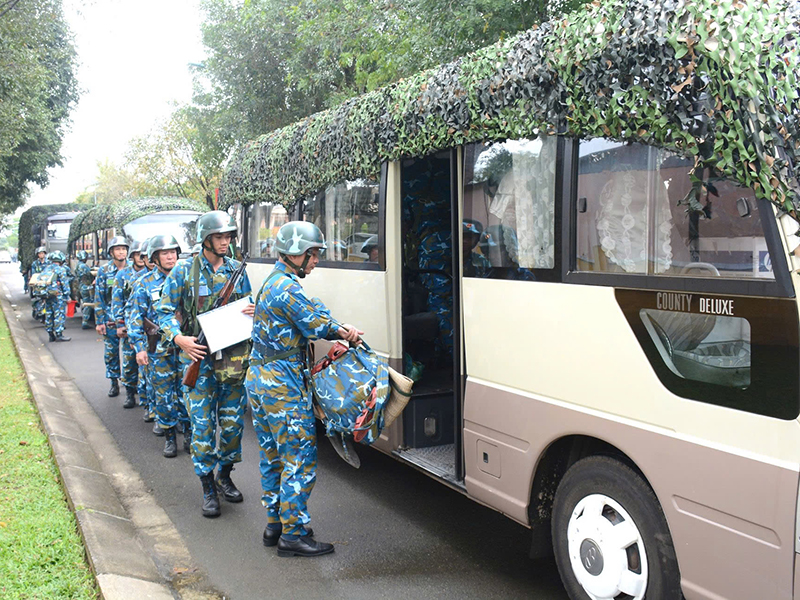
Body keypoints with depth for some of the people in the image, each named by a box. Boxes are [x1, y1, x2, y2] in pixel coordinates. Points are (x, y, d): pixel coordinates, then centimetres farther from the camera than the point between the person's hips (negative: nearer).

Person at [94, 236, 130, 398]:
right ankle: (114, 382, 17)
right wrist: (99, 321, -4)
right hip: (110, 319, 0)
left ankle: (129, 380, 15)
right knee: (111, 351, 5)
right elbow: (99, 298, 1)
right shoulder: (104, 271, 1)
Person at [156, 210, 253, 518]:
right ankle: (208, 487, 14)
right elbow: (164, 311, 0)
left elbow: (248, 307, 17)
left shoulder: (237, 270, 8)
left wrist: (253, 313, -8)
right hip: (200, 357, -3)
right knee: (203, 425, 0)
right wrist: (179, 338, -15)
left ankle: (224, 474, 31)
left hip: (233, 357, 3)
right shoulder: (184, 271, -3)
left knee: (233, 421, 10)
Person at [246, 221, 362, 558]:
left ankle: (275, 524, 25)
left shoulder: (272, 282, 17)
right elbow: (316, 325, -14)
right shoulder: (287, 287, -17)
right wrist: (344, 332, 5)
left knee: (273, 457, 16)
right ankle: (294, 535, 2)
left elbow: (306, 322, 11)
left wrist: (338, 330, -4)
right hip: (282, 386, -11)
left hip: (259, 379, 11)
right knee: (300, 458, -4)